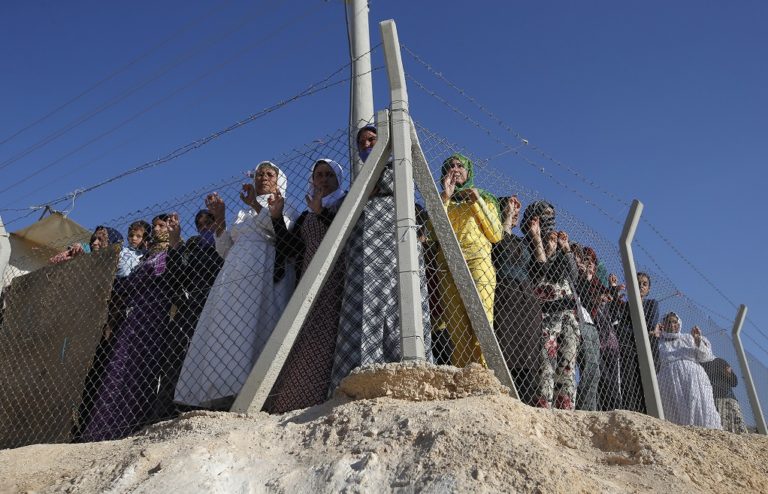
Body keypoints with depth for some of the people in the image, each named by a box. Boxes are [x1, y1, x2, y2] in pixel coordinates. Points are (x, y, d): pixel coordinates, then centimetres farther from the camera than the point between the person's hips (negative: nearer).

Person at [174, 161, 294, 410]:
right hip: (233, 277, 6)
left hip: (262, 274, -6)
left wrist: (256, 205, -10)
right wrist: (219, 218, 14)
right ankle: (226, 393, -12)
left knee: (248, 329, -20)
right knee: (228, 332, -7)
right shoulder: (242, 214, 32)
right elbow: (225, 250, 23)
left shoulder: (280, 209, 17)